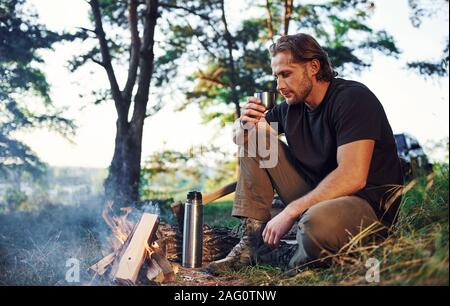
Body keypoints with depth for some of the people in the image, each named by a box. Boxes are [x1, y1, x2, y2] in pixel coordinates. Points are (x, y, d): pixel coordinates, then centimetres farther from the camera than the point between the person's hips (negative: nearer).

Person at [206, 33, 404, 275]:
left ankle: (291, 260, -6)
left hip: (368, 205, -7)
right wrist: (246, 123, -8)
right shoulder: (291, 106, 7)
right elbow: (239, 136, 17)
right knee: (253, 142, 2)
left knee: (317, 221, -42)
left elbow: (352, 177, -26)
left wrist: (290, 212, -24)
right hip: (316, 195, 7)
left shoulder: (353, 98, -15)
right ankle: (253, 241, -5)